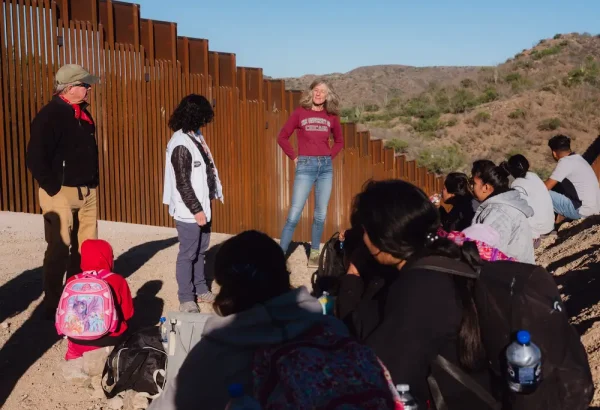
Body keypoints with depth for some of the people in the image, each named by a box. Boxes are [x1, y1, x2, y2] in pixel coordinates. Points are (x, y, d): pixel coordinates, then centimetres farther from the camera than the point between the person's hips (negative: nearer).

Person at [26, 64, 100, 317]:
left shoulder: (83, 114, 13)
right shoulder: (50, 116, -14)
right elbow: (35, 159, -18)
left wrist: (92, 183, 15)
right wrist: (54, 189, -15)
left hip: (86, 192, 8)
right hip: (61, 193, -8)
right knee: (60, 250, -2)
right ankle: (53, 305, 10)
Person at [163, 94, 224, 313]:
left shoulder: (196, 136, 8)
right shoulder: (181, 144, -20)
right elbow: (182, 183, -20)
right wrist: (196, 210, -17)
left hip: (202, 205, 9)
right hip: (189, 211, -9)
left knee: (200, 250, 17)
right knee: (188, 254, 1)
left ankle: (201, 290, 30)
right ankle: (186, 298, 11)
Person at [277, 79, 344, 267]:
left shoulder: (331, 116, 8)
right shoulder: (300, 112, 0)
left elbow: (339, 141, 22)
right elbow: (282, 137, 4)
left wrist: (329, 157, 8)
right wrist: (294, 157, -1)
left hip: (326, 167, 4)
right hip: (306, 166, -3)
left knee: (321, 214, 5)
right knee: (294, 213, -8)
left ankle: (314, 254, 15)